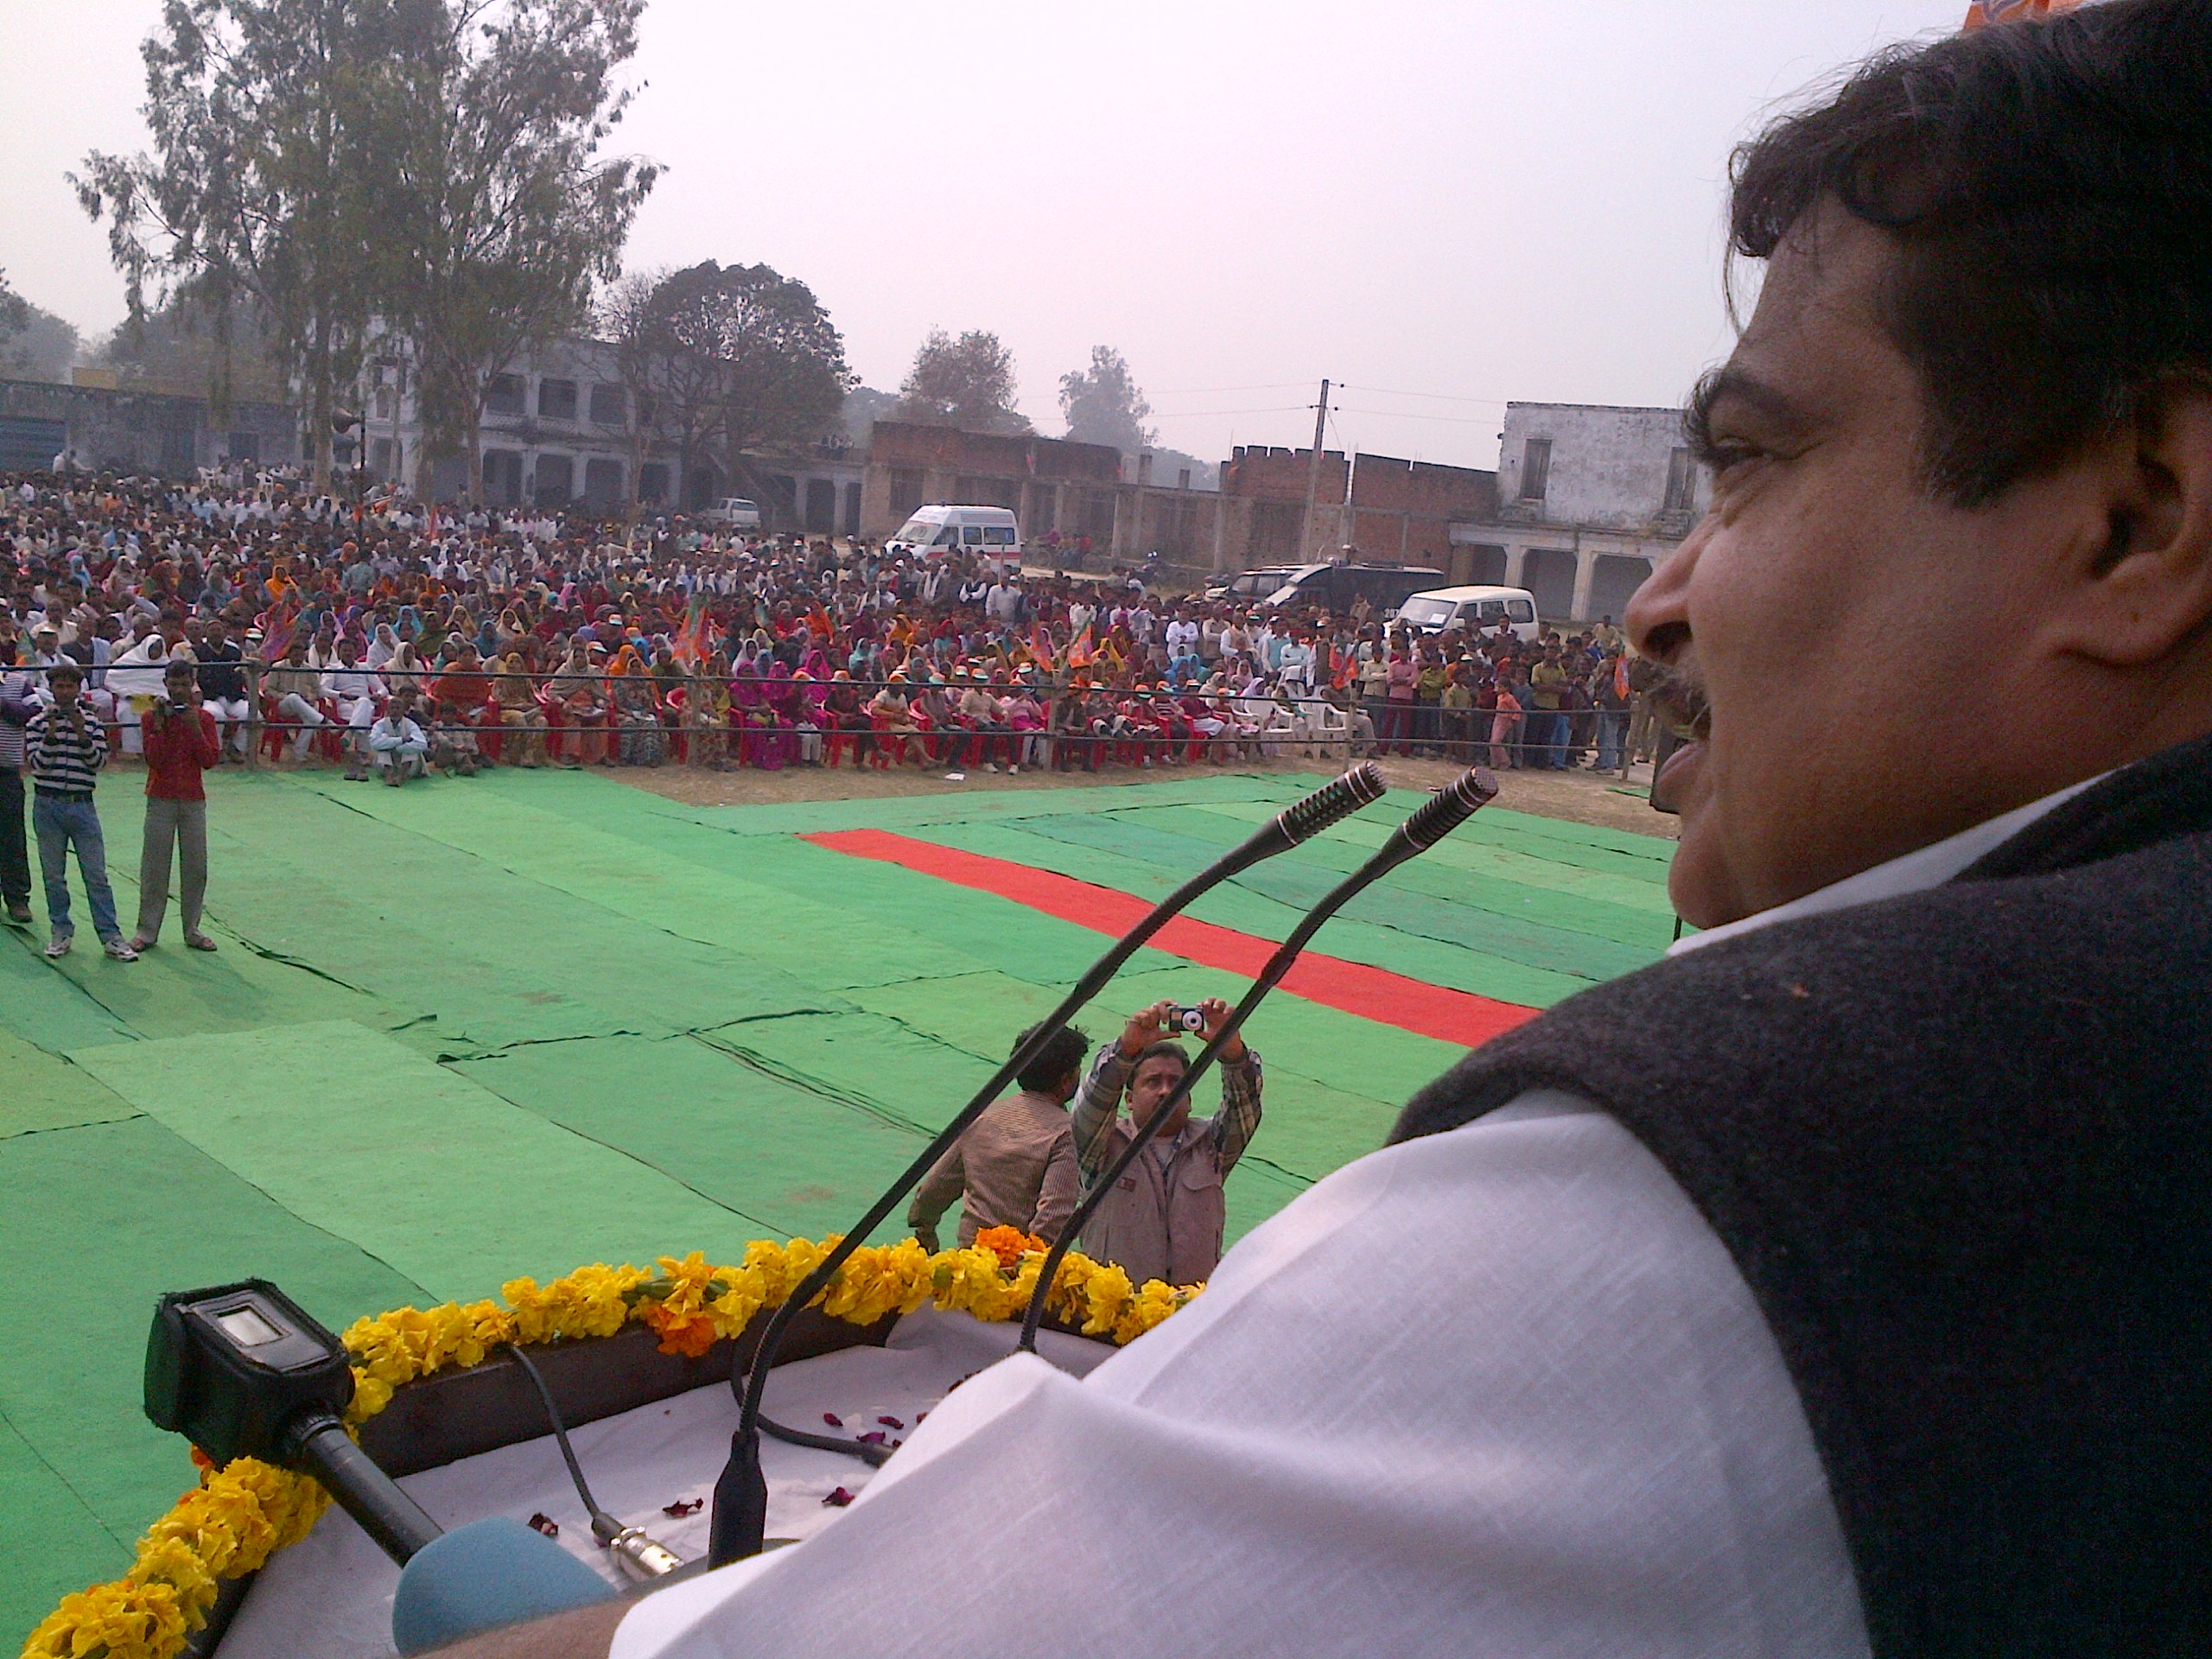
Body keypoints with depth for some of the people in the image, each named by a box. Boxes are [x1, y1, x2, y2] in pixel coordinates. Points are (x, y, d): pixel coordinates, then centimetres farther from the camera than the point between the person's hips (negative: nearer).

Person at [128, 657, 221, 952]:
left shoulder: (204, 718, 3)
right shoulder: (151, 717, -1)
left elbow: (211, 760, -6)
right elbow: (154, 761, -10)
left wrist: (195, 728, -15)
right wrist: (159, 725, -18)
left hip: (193, 800, 1)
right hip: (161, 799, -1)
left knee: (195, 867, 3)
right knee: (154, 866, 0)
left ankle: (192, 931, 12)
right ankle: (147, 931, 6)